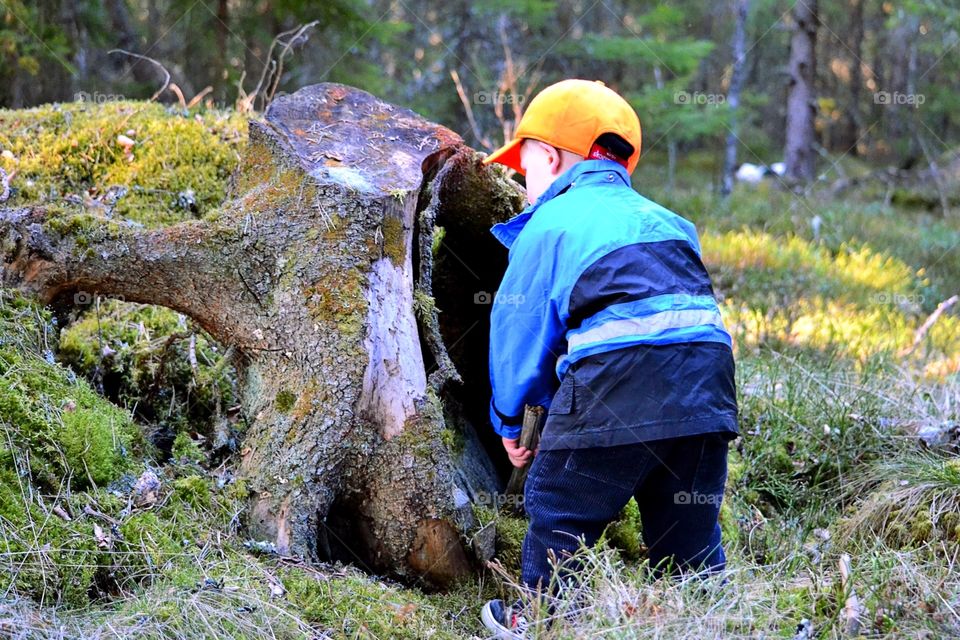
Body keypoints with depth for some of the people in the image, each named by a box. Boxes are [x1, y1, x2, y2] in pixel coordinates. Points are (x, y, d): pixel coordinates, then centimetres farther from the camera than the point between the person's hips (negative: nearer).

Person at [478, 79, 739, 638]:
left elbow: (520, 326, 11)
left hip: (616, 383, -6)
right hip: (706, 381, 6)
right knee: (688, 530, 14)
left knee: (558, 508, 11)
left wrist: (509, 419, 23)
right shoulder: (663, 220, 26)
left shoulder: (549, 224, 8)